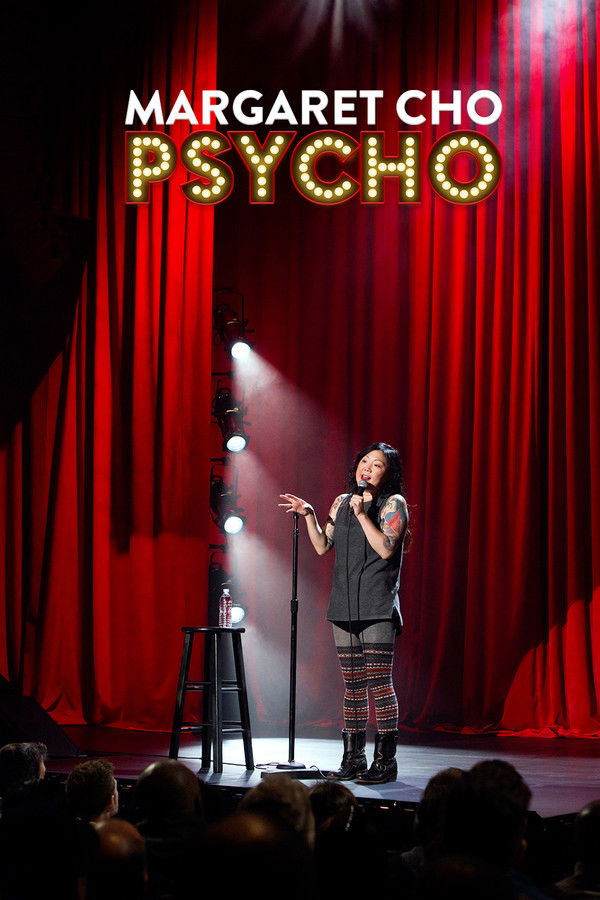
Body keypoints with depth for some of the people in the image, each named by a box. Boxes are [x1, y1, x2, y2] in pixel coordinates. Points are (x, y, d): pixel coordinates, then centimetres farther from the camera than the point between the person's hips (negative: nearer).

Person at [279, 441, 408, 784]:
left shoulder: (394, 504, 0)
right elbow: (323, 547, 17)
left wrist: (361, 515, -16)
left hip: (378, 607, -6)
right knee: (353, 685, 8)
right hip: (345, 606, 6)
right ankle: (353, 759, 13)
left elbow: (385, 548, -13)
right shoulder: (342, 502, 16)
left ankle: (385, 760, -4)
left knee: (379, 683, -9)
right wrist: (309, 515, 5)